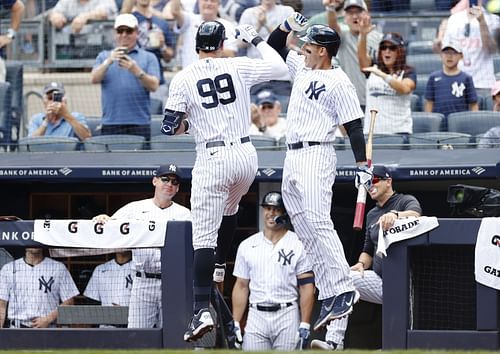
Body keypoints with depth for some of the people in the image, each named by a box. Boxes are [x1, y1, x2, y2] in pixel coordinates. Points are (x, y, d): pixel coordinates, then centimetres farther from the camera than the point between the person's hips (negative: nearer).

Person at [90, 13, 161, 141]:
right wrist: (108, 62, -16)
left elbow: (154, 86, -2)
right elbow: (94, 79, 0)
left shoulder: (149, 57, 11)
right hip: (111, 124, 1)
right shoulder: (104, 56, 16)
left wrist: (136, 71, -19)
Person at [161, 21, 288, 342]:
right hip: (246, 155, 3)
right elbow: (279, 67, 14)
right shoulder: (238, 67, 2)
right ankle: (220, 269, 45)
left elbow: (169, 128, -4)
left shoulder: (183, 79, -3)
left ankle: (202, 310, -18)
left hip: (211, 160, -3)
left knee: (204, 236, -7)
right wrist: (255, 40, 27)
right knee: (229, 210, 35)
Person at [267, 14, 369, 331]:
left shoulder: (339, 83, -9)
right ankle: (328, 296, 2)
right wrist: (287, 26, 7)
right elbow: (274, 47, 26)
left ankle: (343, 290, -25)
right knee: (306, 230, 4)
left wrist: (363, 165, -19)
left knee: (317, 222, -21)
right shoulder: (302, 67, 15)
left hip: (316, 156, -9)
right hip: (292, 159, 9)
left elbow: (354, 126, -12)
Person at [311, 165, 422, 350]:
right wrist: (361, 263, 2)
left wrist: (395, 215, -47)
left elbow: (415, 215, -25)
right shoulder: (372, 215, 21)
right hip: (379, 281, 6)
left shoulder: (406, 201, -1)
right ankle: (334, 342, -21)